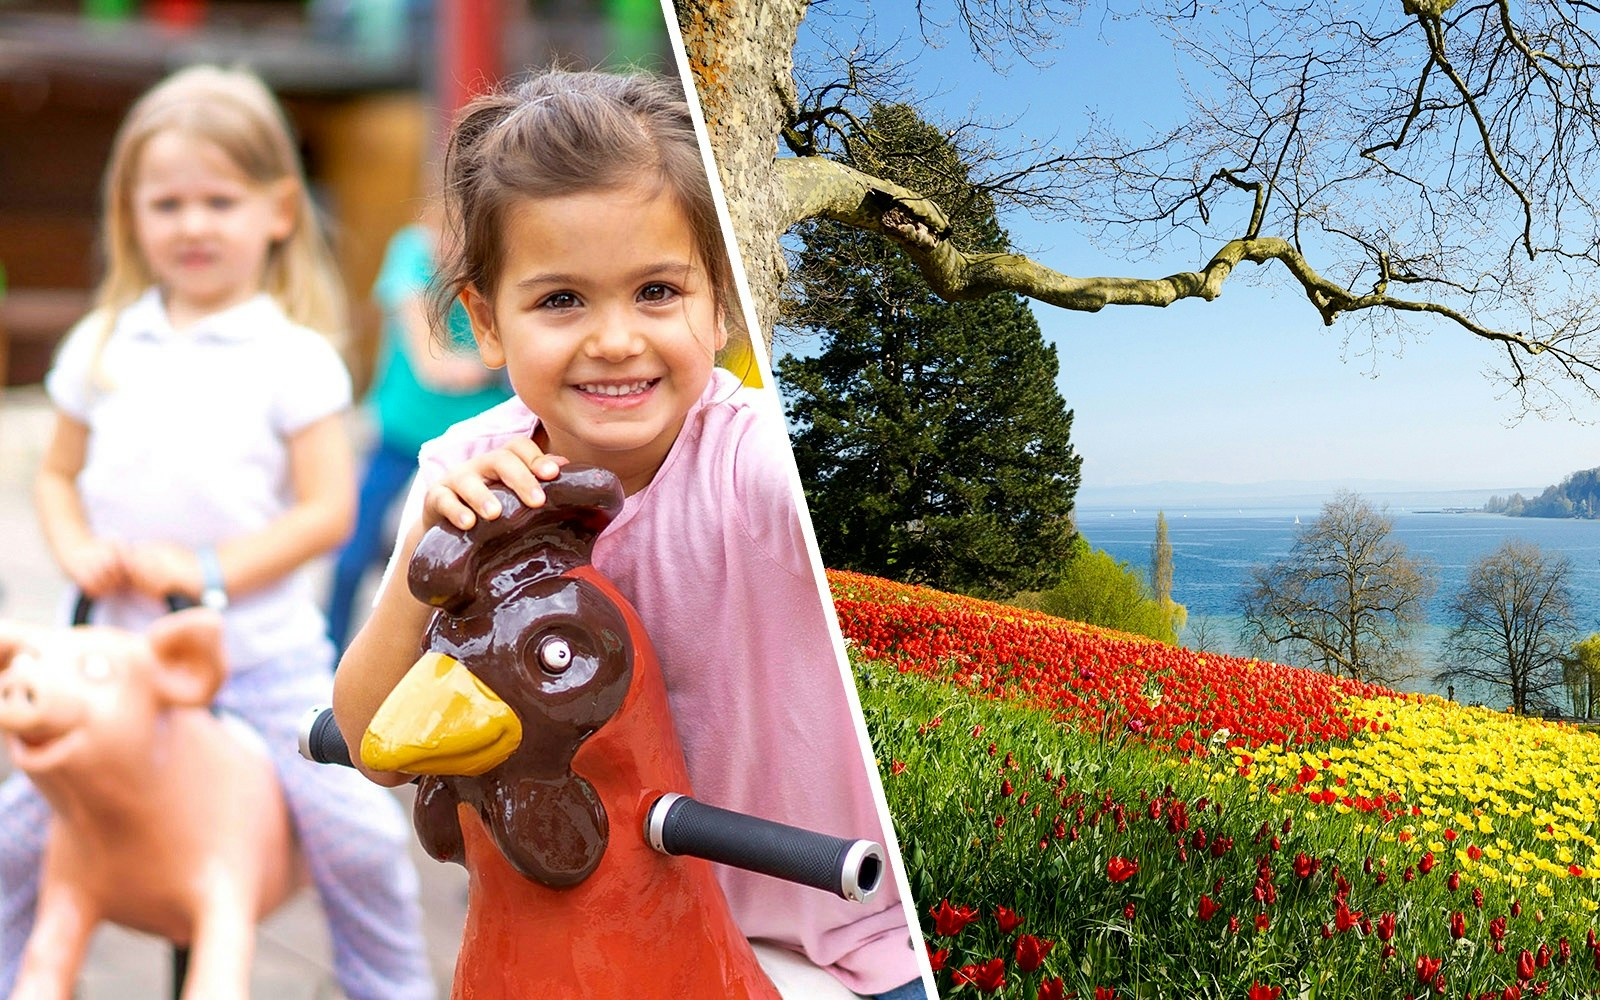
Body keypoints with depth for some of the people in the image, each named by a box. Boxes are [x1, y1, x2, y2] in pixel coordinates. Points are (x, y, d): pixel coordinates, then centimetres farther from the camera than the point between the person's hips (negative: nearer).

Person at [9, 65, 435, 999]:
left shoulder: (295, 358, -6)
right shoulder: (102, 346, 5)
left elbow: (326, 511, -9)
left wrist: (208, 570, -19)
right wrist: (79, 551, -8)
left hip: (266, 655, -3)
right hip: (122, 649, 3)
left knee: (358, 834, -6)